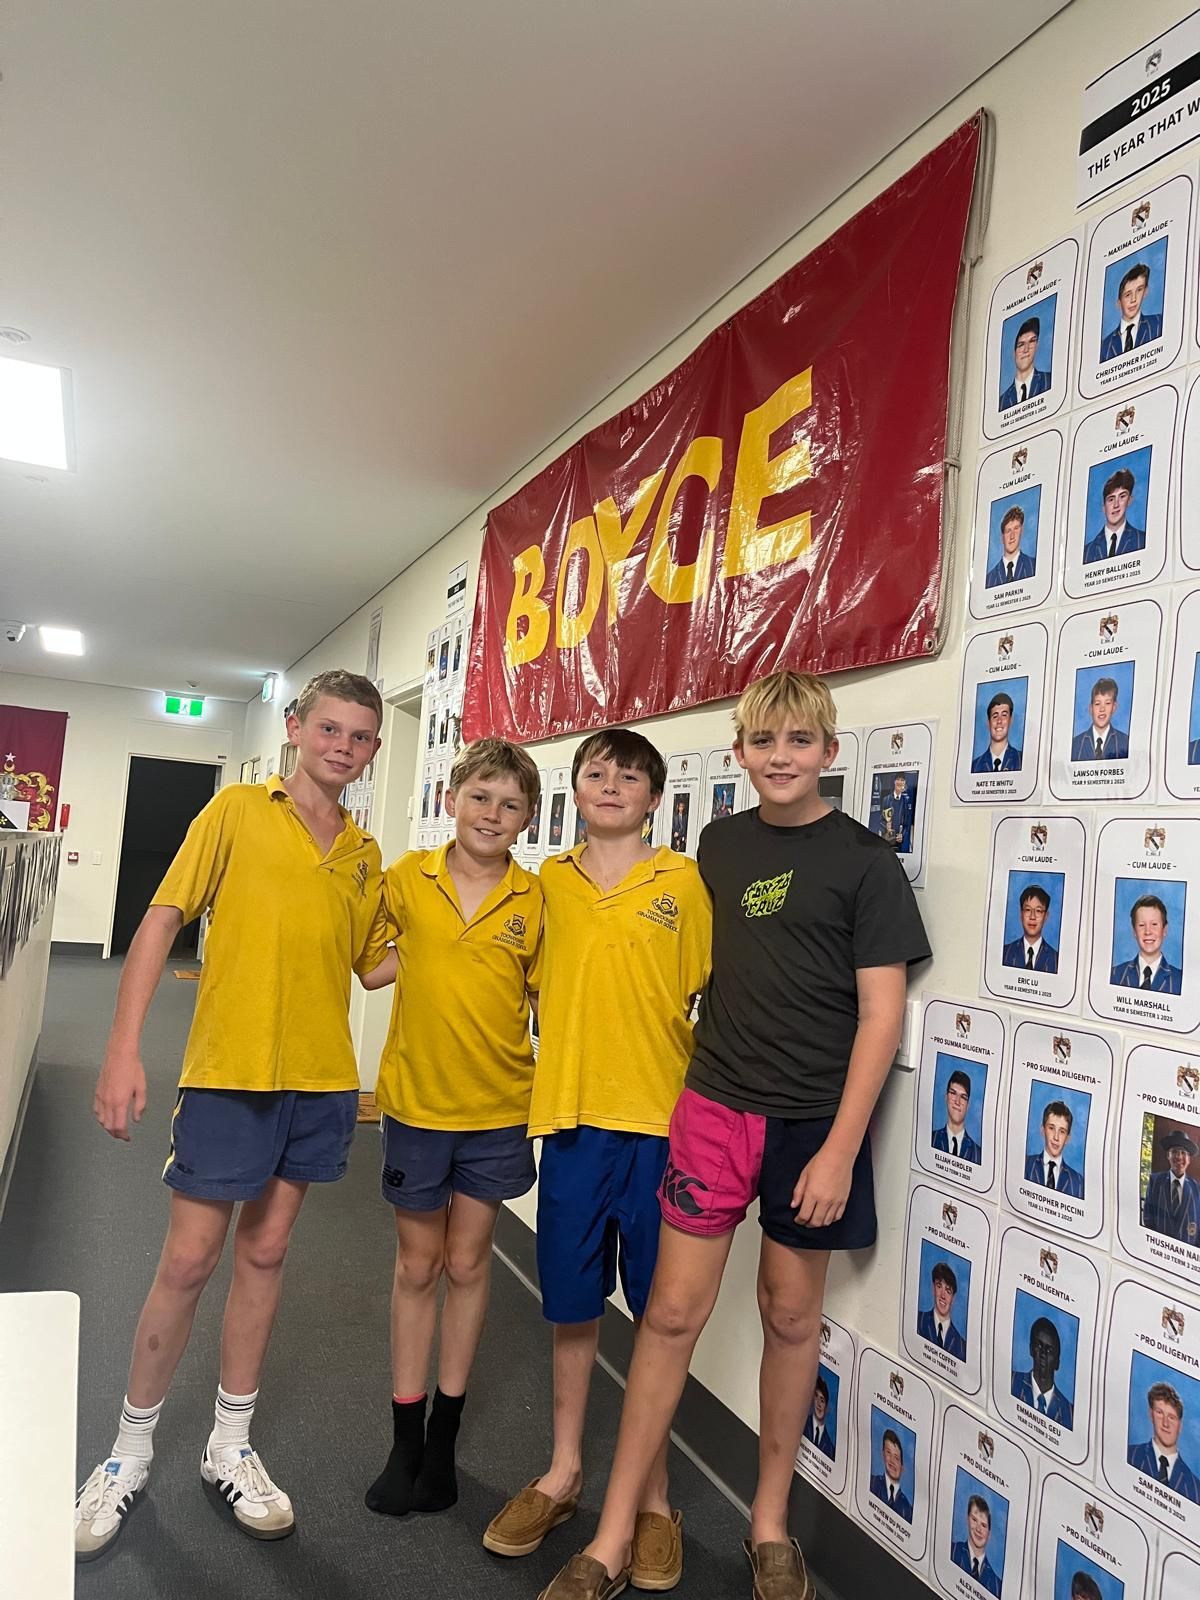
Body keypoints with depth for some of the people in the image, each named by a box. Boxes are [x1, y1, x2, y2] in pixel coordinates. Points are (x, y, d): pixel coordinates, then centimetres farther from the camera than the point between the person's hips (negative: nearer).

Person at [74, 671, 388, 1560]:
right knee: (188, 1262, 5)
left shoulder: (365, 855, 7)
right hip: (229, 1073, -3)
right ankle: (131, 1453, 30)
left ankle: (231, 1448, 33)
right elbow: (163, 921, -8)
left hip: (321, 1082, 4)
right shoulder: (238, 811, -4)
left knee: (265, 1254, 15)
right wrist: (125, 1048, -14)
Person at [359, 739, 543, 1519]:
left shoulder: (535, 900, -8)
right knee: (417, 1266, 16)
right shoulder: (409, 878, -6)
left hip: (499, 1109, 0)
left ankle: (444, 1441, 34)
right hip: (417, 1101, 1)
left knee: (467, 1263, 14)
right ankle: (405, 1443, 33)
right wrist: (416, 955, -7)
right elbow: (371, 964, 9)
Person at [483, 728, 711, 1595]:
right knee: (572, 1303, 16)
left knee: (659, 1310, 9)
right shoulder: (550, 881, 6)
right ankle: (565, 1470, 37)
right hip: (571, 1112, 3)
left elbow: (707, 998, 0)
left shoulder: (682, 879, -2)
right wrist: (563, 1048, 5)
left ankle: (654, 1493, 29)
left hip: (661, 1118, -2)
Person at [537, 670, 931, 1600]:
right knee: (674, 1311, 5)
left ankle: (770, 1523, 34)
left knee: (791, 1314, 12)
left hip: (814, 1120, -2)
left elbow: (882, 1013, -8)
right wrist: (698, 1080, 13)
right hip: (714, 1106, 3)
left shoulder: (864, 860, -7)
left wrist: (840, 1148, -12)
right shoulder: (721, 844, 6)